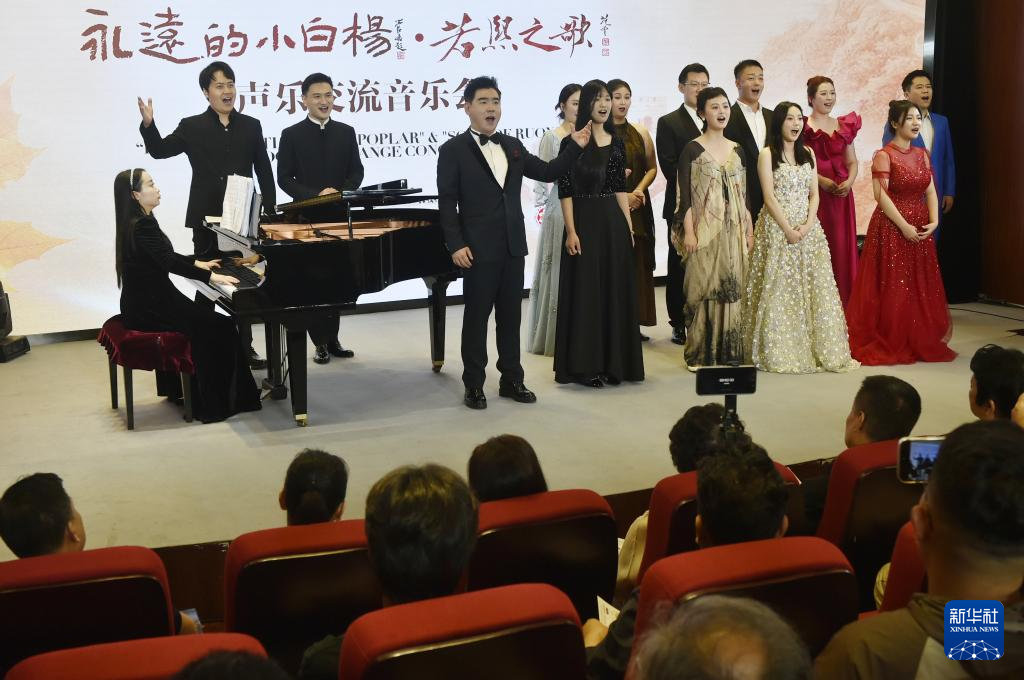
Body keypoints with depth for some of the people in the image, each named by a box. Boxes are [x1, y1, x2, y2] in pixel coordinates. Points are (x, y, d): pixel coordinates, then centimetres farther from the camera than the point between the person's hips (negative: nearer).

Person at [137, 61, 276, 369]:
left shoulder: (251, 126, 7)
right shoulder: (192, 127, 2)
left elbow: (264, 172, 7)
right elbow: (160, 150, -2)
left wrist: (270, 212, 2)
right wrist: (148, 124, -21)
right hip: (207, 218, -2)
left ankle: (245, 346, 19)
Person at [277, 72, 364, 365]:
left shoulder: (346, 132, 9)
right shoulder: (291, 134, 0)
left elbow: (356, 172, 7)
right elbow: (284, 178, -4)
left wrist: (340, 194, -12)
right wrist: (316, 196, -17)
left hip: (339, 216, 3)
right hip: (307, 218, -2)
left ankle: (331, 339, 17)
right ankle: (320, 342, 9)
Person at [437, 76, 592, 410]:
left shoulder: (513, 146, 12)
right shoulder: (453, 150, -5)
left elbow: (547, 172, 12)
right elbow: (447, 202, -8)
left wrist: (575, 147, -1)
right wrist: (456, 245, -15)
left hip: (513, 246, 5)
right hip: (478, 249, -5)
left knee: (511, 315, 11)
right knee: (476, 316, 2)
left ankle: (512, 379, 21)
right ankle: (474, 385, 11)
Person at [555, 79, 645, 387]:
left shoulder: (616, 142, 10)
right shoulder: (572, 142, -6)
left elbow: (620, 188, 13)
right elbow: (565, 190, -9)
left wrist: (628, 225, 8)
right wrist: (571, 231, -16)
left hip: (614, 222, 6)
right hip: (585, 221, -5)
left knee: (615, 290, 8)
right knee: (586, 291, -1)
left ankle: (612, 362, 18)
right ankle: (585, 365, 7)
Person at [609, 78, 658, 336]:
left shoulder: (640, 133, 10)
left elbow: (652, 168, 11)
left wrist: (638, 190, -6)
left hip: (638, 206, 4)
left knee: (638, 263, 4)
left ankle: (635, 322, 10)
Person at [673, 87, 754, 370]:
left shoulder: (738, 150, 11)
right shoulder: (692, 150, -2)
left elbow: (744, 195, 14)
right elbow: (684, 194, -6)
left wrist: (750, 230, 10)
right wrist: (688, 232, -12)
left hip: (733, 230, 4)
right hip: (704, 229, -4)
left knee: (733, 286, 4)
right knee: (703, 286, -3)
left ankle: (729, 351, 13)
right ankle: (701, 354, 5)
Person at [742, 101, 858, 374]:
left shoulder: (807, 153, 13)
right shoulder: (767, 154, -3)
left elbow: (814, 194, 8)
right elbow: (769, 197, -9)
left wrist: (808, 225, -8)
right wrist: (788, 229, -15)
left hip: (808, 228, 5)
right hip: (777, 227, -5)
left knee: (814, 287, 3)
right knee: (779, 289, -4)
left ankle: (819, 349, 10)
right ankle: (780, 353, 2)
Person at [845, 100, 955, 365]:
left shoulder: (922, 154, 11)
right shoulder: (884, 155, -8)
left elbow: (930, 191, 9)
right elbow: (881, 195, -15)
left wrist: (934, 221, -6)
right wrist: (904, 226, -18)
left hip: (921, 230, 7)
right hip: (891, 228, -6)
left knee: (921, 287, 9)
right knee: (892, 288, -2)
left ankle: (920, 343, 19)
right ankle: (890, 345, 7)